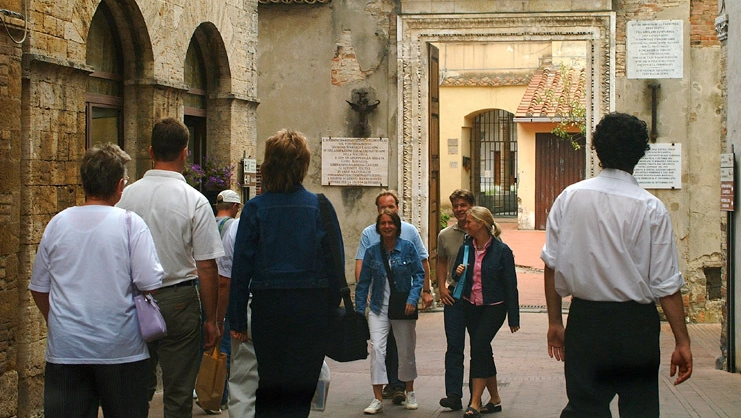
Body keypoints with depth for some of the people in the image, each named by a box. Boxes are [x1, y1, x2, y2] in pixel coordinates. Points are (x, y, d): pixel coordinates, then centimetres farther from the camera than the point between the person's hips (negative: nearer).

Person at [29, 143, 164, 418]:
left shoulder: (57, 223, 2)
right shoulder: (130, 223, -9)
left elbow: (39, 289, 9)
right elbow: (149, 284, -14)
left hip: (64, 349, 3)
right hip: (120, 349, -2)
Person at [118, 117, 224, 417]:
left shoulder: (127, 196, -1)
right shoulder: (194, 201, -11)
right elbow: (207, 266, -10)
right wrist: (211, 319, -1)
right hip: (178, 300, -3)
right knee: (178, 394, 5)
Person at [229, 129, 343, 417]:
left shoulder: (255, 208, -4)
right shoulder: (320, 207, -3)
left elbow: (241, 268, -3)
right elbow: (335, 265, -2)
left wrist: (238, 320, 3)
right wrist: (333, 311, 7)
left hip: (268, 307, 0)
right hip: (312, 306, 0)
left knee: (268, 387, 15)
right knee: (301, 389, 7)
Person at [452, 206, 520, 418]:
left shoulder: (501, 250, -10)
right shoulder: (466, 248, 5)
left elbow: (510, 285, -7)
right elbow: (457, 279, 15)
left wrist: (513, 318, -8)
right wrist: (458, 273, -11)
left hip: (493, 307, -6)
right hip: (471, 306, 6)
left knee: (478, 346, -17)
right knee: (483, 351, 9)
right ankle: (495, 400, 23)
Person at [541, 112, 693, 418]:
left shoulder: (569, 198, -1)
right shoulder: (651, 209, -8)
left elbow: (553, 265, 2)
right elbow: (666, 284, -9)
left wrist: (555, 321, 11)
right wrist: (682, 342, -2)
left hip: (584, 321, 2)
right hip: (636, 324, -2)